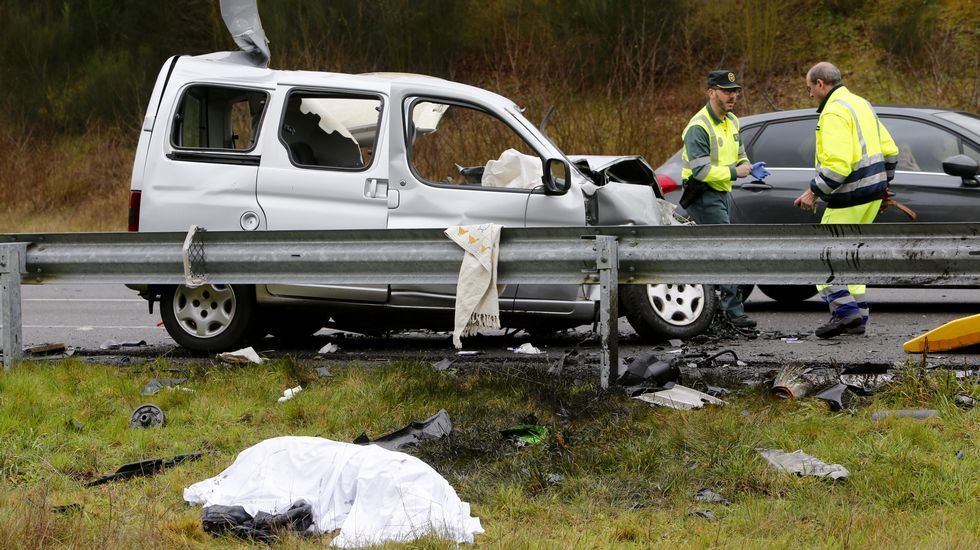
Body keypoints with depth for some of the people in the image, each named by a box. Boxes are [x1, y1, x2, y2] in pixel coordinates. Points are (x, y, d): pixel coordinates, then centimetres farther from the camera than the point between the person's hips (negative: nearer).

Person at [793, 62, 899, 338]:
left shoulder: (834, 113, -17)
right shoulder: (861, 105, 15)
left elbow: (838, 164, -26)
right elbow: (890, 150, 20)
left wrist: (813, 192, -19)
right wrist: (883, 183, 29)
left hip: (849, 198, -10)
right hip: (872, 194, 10)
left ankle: (845, 309, -11)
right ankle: (857, 319, 15)